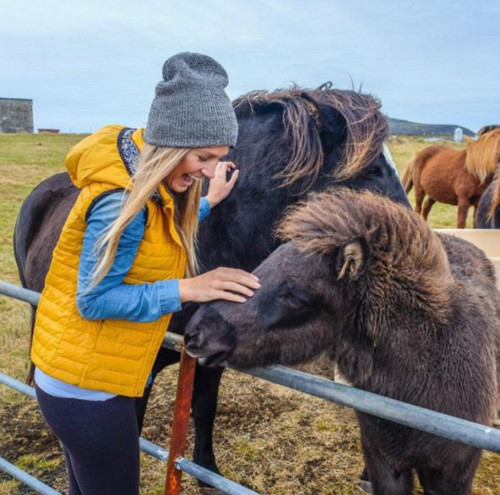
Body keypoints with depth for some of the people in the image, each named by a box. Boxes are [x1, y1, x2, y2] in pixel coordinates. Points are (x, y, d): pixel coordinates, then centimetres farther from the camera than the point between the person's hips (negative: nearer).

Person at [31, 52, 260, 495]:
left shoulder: (151, 188, 2)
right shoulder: (122, 201, -26)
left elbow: (159, 240, 17)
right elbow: (95, 300, -23)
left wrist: (209, 201, 15)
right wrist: (187, 289, -26)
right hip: (87, 387, -9)